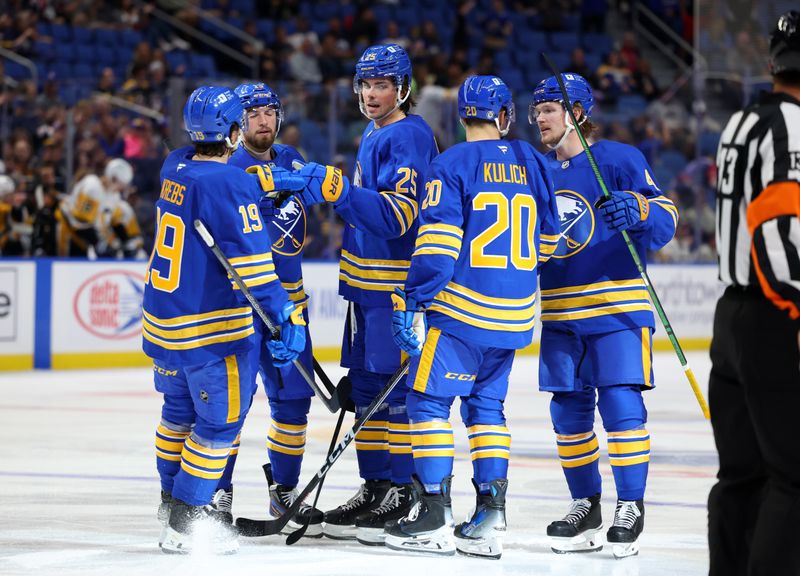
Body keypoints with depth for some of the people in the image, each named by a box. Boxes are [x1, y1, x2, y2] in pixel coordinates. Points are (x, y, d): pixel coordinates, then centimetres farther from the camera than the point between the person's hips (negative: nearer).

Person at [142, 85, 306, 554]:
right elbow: (251, 262, -24)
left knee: (180, 409, 25)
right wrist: (286, 317, -23)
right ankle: (185, 522, 6)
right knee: (221, 419, 4)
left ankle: (172, 499, 39)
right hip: (212, 330, -8)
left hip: (162, 322, 8)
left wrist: (271, 179, 22)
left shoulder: (176, 168, 3)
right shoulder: (230, 185, -21)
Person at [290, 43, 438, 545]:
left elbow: (398, 216, -25)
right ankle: (374, 489, 19)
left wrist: (342, 190, -32)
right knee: (365, 384, 12)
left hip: (397, 282, -10)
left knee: (396, 385, -8)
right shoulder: (372, 136, 17)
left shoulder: (410, 137, -14)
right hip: (367, 282, 10)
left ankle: (401, 494, -5)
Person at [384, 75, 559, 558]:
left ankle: (434, 517, -5)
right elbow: (547, 239, 18)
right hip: (514, 315, 6)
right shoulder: (532, 163, 10)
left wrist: (413, 302, -10)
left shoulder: (453, 165, -8)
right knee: (487, 404, 15)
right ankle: (490, 516, 9)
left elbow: (438, 244, -15)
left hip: (460, 308, -6)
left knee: (429, 400, 0)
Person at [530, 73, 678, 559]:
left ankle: (631, 507, -3)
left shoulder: (619, 160, -4)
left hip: (616, 305, -6)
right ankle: (586, 508, 16)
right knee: (569, 409, 6)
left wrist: (639, 213, -30)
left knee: (621, 403, -11)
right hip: (560, 313, 6)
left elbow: (665, 220, -11)